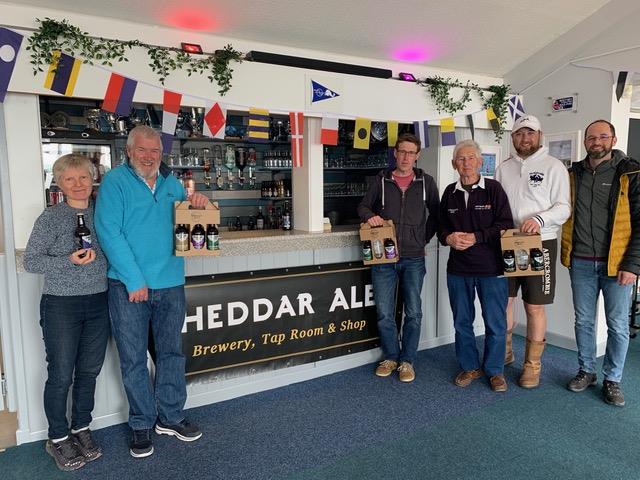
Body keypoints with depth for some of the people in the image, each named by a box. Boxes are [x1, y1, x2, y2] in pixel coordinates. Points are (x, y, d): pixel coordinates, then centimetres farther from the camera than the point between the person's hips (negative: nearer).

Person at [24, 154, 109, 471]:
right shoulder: (51, 218, -6)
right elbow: (30, 260, -8)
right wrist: (69, 261, -19)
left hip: (98, 304, 4)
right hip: (61, 305, -4)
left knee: (89, 371, 13)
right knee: (61, 375, 5)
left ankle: (81, 430, 31)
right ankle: (58, 439, 24)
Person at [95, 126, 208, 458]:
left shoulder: (172, 183, 11)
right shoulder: (115, 181, -4)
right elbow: (109, 233, -12)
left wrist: (197, 204, -3)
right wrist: (134, 280, -16)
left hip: (171, 283, 4)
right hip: (128, 286, -4)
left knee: (171, 352, 13)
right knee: (134, 359, 6)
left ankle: (171, 417, 30)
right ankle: (142, 425, 23)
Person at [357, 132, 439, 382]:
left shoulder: (426, 182, 5)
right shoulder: (381, 180, 5)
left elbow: (435, 213, 14)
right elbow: (363, 206, 12)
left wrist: (424, 238, 5)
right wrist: (370, 216, -10)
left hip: (413, 258, 0)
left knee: (413, 313, 4)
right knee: (384, 313, 5)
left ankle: (407, 361, 20)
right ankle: (390, 357, 25)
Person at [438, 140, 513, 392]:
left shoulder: (493, 189, -4)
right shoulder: (450, 192, 9)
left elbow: (506, 225, -8)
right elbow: (441, 226, 15)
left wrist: (476, 237, -17)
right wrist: (448, 238, -7)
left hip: (491, 267, -4)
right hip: (458, 268, 4)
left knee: (495, 323, 4)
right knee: (462, 321, 13)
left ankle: (494, 370, 23)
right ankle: (469, 367, 29)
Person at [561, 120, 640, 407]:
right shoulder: (573, 174, 6)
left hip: (616, 264, -3)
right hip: (581, 263, 3)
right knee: (584, 321, 13)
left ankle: (612, 380, 22)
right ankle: (586, 371, 29)